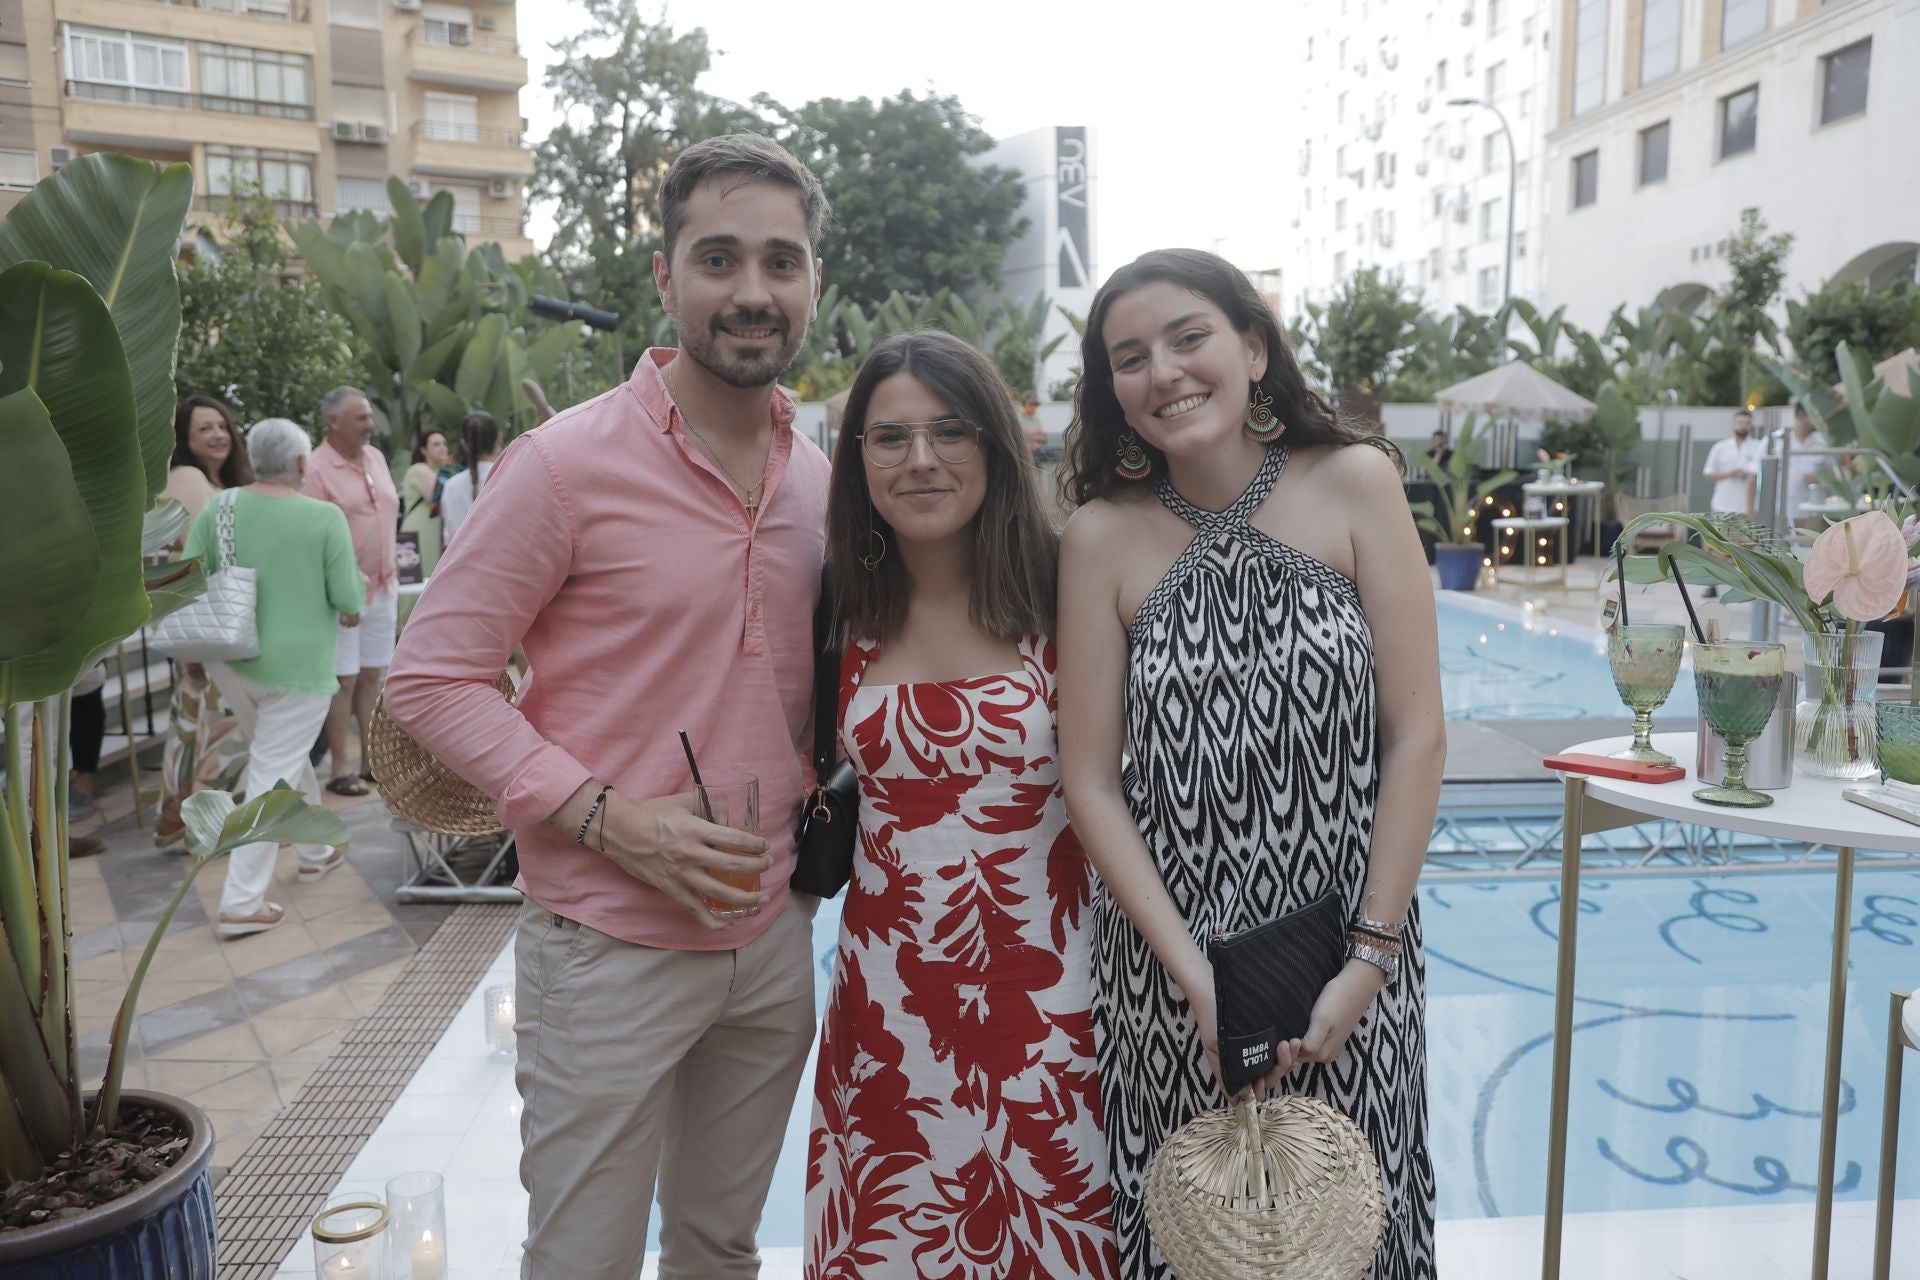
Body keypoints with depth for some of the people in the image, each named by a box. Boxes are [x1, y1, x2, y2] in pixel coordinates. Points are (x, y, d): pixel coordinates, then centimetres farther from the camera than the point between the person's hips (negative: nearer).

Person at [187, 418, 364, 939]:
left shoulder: (218, 507, 0)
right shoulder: (325, 517, -12)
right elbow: (348, 598, -11)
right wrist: (351, 610, 11)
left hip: (229, 659, 6)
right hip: (295, 666, -6)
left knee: (286, 757, 25)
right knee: (272, 777, 0)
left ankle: (313, 851, 41)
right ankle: (240, 905, 1)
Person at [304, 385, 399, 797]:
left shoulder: (376, 457, 10)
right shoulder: (316, 469, -12)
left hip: (383, 587, 6)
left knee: (373, 675, 11)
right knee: (344, 680, -1)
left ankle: (372, 759, 20)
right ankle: (340, 769, 8)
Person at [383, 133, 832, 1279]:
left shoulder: (821, 474, 4)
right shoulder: (570, 461, -14)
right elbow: (430, 674, -12)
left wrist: (824, 792, 2)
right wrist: (603, 814, -21)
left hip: (775, 936, 5)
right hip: (611, 947, -5)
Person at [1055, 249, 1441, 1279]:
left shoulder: (1354, 485, -4)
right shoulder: (1104, 537, -4)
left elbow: (1417, 735, -6)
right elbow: (1090, 779, -5)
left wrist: (1369, 958, -9)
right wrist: (1194, 973, -11)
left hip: (1349, 965, 0)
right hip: (1167, 970, 0)